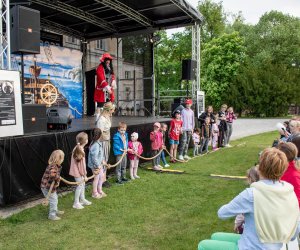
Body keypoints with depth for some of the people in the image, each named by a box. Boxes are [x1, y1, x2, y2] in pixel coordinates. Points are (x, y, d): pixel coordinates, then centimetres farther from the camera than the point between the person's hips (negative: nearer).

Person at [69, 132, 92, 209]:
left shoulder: (77, 148, 3)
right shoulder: (81, 150, -25)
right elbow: (82, 164, -21)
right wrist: (85, 175, -14)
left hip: (77, 170, 9)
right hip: (78, 171, -9)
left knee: (83, 184, 19)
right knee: (80, 185, 2)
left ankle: (82, 200, 33)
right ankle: (76, 203, 13)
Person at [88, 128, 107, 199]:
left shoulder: (99, 143, 2)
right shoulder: (95, 145, -28)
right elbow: (94, 156, -28)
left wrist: (103, 160, 10)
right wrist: (97, 165, -20)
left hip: (100, 164, 9)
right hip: (95, 165, -9)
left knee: (101, 177, 21)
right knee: (96, 178, 7)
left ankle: (100, 191, 38)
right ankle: (94, 193, 26)